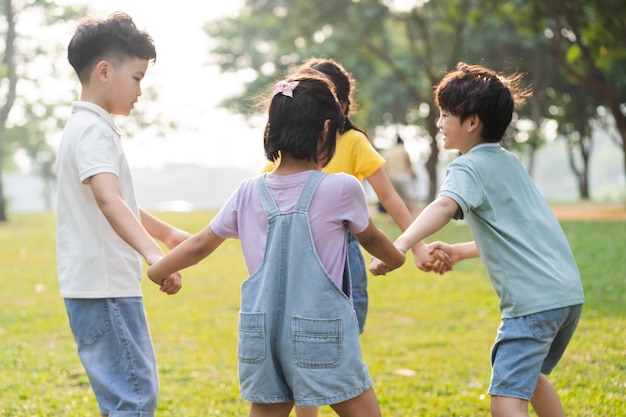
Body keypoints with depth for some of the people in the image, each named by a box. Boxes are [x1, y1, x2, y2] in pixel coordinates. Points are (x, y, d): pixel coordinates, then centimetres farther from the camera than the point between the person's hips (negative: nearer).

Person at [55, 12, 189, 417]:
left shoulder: (87, 127, 18)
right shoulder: (94, 130, -15)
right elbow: (107, 199, -34)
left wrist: (167, 232, 40)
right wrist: (153, 252, -46)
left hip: (105, 287, 11)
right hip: (104, 288, -11)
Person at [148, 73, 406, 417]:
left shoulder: (249, 193, 2)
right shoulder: (341, 189, -8)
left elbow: (200, 245, 13)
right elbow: (371, 240, 11)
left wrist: (153, 272, 30)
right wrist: (397, 260, 34)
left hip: (263, 336, 5)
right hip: (322, 337, -4)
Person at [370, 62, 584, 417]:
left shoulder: (469, 167, -5)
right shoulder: (509, 163, 21)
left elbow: (445, 206, -28)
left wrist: (398, 247, -40)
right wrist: (458, 252, 27)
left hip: (533, 301, -9)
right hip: (569, 292, 9)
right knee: (531, 377, 30)